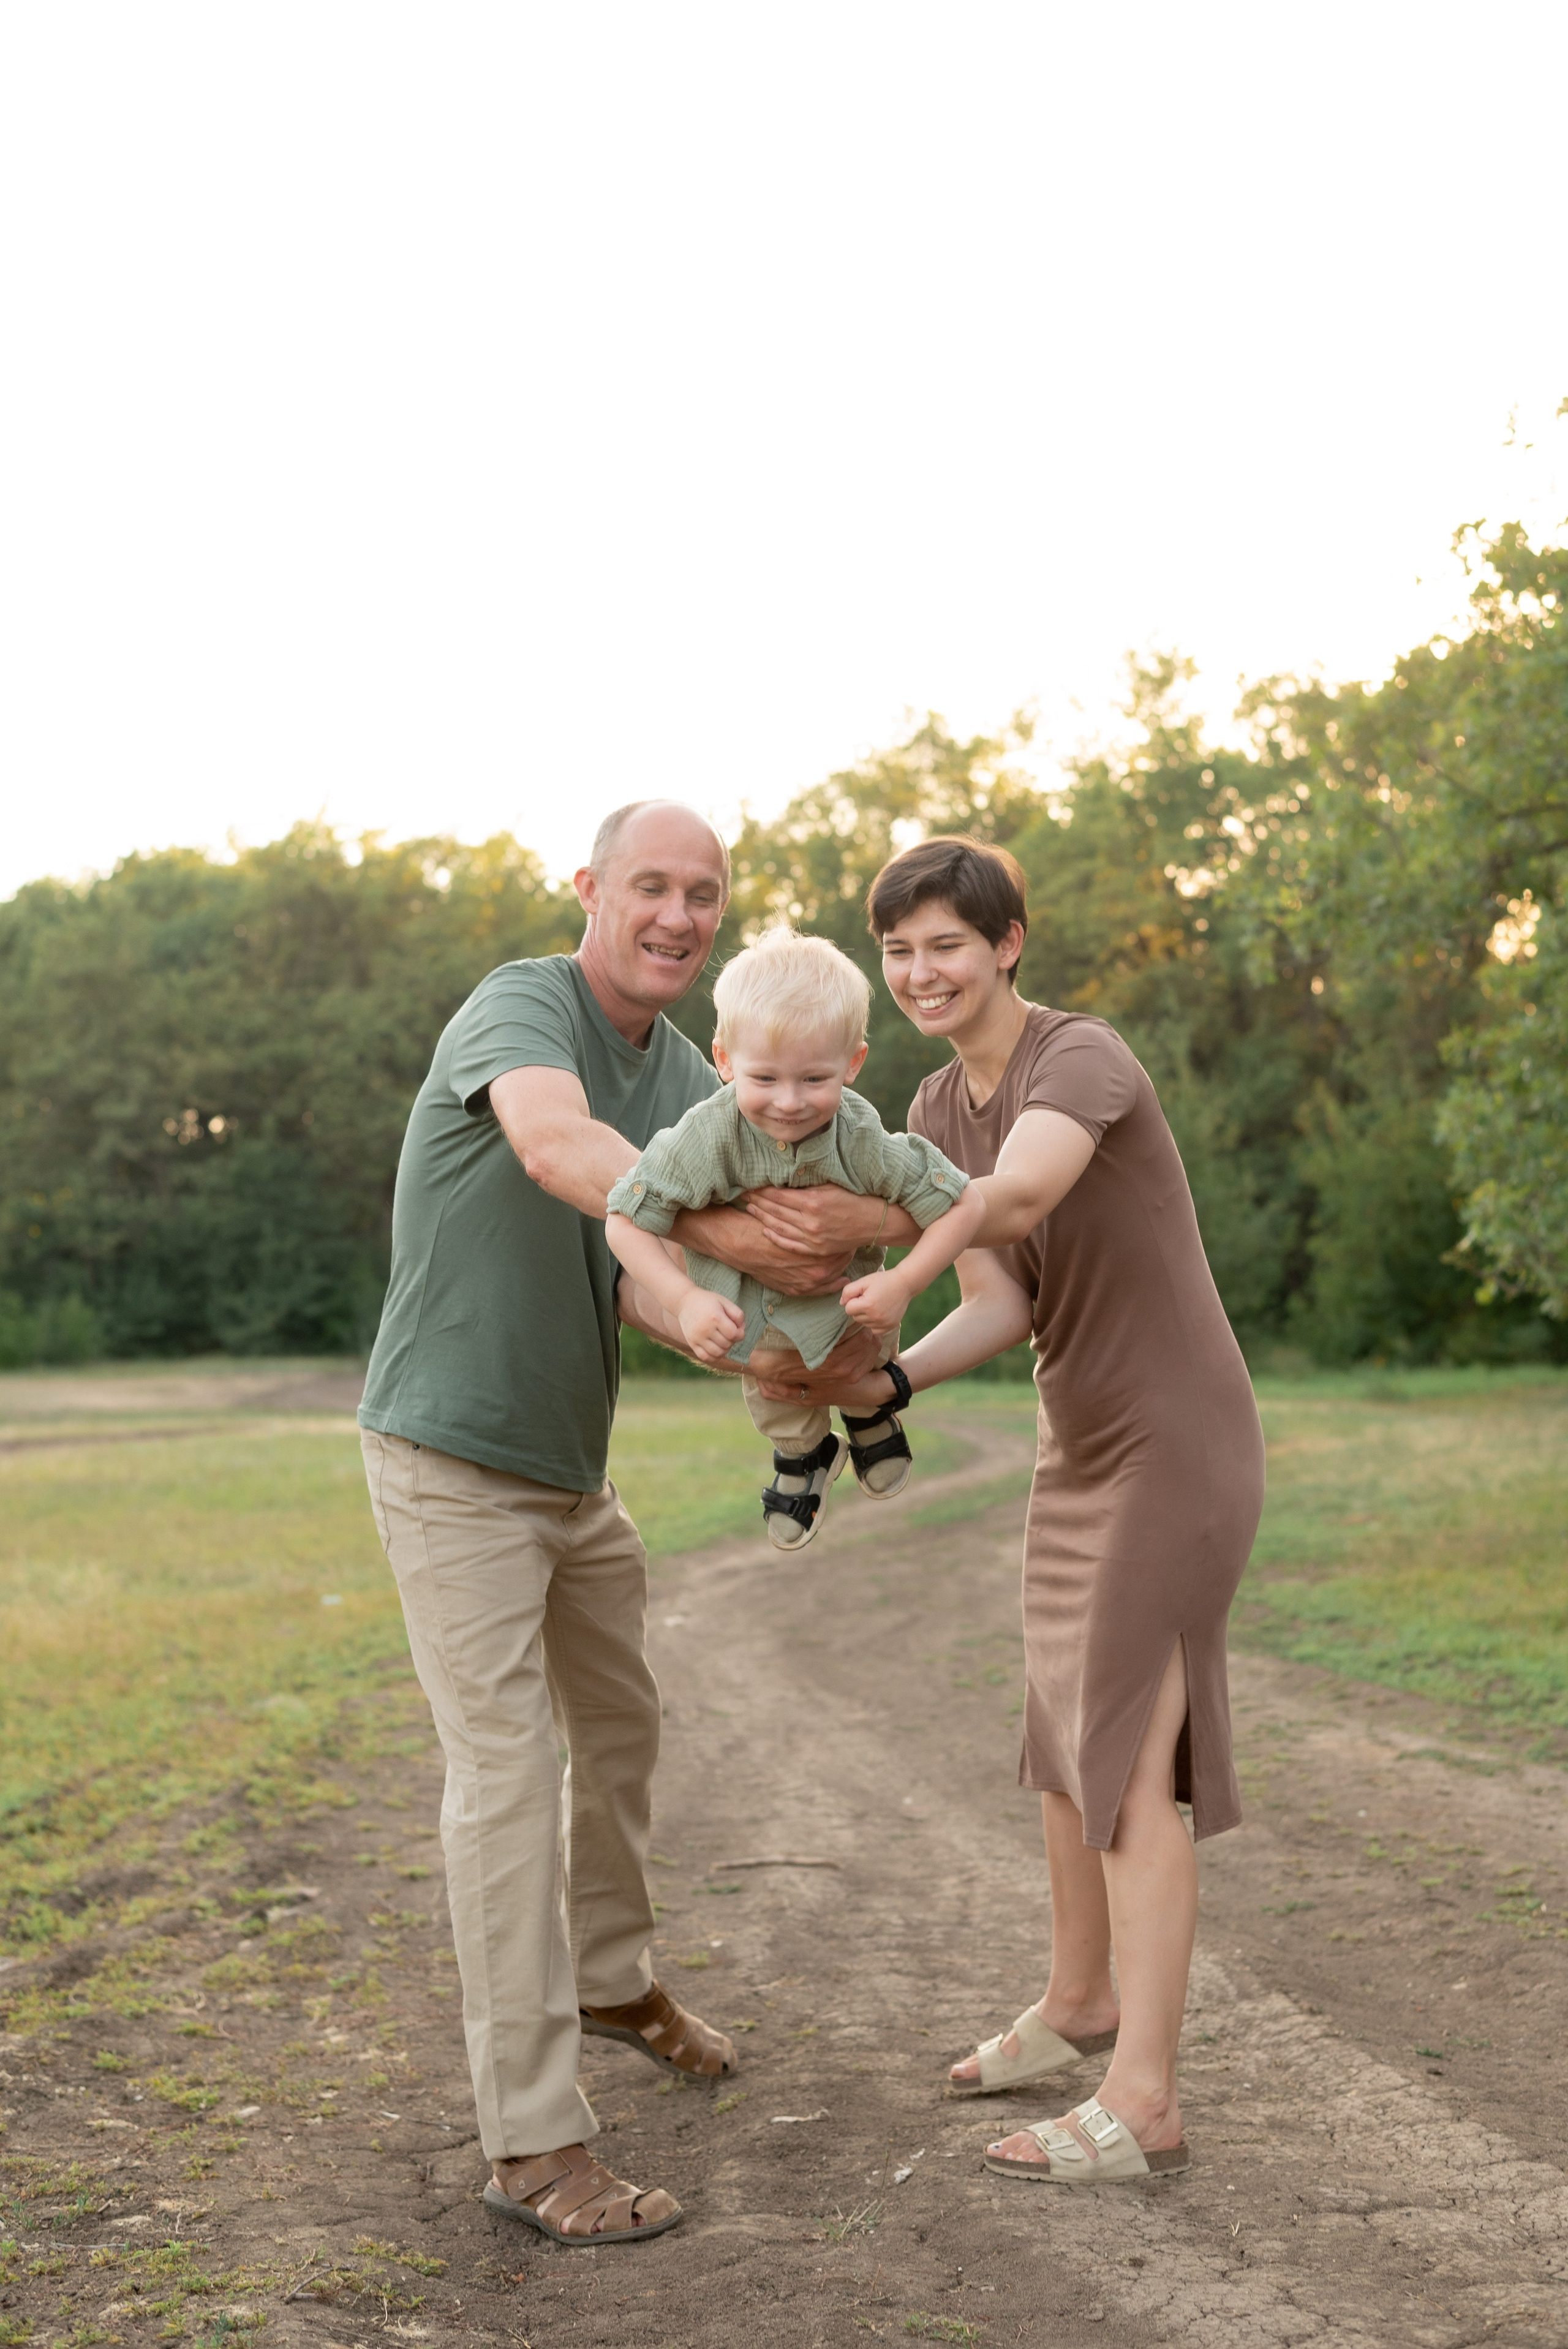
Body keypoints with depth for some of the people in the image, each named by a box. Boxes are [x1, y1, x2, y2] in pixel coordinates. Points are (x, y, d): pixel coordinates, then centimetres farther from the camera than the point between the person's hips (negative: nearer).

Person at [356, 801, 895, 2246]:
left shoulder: (689, 1083, 3)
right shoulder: (521, 1007, -21)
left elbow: (691, 1289, -5)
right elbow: (558, 1149, -44)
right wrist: (752, 1243, -50)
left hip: (572, 1467, 8)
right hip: (453, 1462, -8)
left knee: (620, 1729, 22)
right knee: (507, 1772, -11)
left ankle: (612, 1980, 47)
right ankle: (536, 2142, -5)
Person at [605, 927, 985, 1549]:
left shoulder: (864, 1141, -34)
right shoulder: (707, 1137, -36)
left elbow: (964, 1208, -25)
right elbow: (625, 1222, -27)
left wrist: (903, 1284, -34)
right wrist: (684, 1300, -39)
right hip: (746, 1299, 0)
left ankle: (870, 1408, 40)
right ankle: (801, 1451, 38)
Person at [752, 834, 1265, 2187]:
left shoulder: (1085, 1057, -20)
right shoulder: (936, 1119, 5)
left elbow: (1014, 1201, -41)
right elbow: (995, 1310, -7)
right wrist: (884, 1385, -27)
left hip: (1179, 1441, -9)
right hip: (1082, 1441, 9)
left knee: (1128, 1749, -11)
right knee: (1067, 1728, 17)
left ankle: (1143, 2100, -6)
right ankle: (1080, 2001, 36)